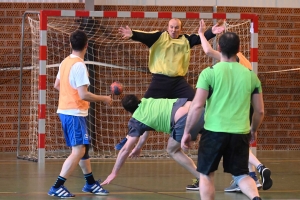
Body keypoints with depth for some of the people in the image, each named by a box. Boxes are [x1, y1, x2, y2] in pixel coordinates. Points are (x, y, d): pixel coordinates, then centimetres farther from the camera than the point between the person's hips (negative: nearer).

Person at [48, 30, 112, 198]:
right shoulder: (79, 65, -19)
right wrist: (104, 99, -10)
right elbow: (84, 95, -22)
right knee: (78, 151, -10)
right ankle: (57, 187, -14)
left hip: (65, 110, 9)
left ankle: (90, 183, 28)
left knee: (84, 147, 18)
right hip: (74, 113, -9)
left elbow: (57, 85, 20)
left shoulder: (65, 62, 8)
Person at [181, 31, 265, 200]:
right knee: (241, 175, 13)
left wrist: (187, 132, 2)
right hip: (240, 133, 3)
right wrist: (254, 130, 28)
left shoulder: (210, 72, -4)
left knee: (206, 175, 14)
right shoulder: (251, 75, 6)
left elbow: (197, 106, -8)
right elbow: (260, 111, 10)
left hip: (214, 131, -3)